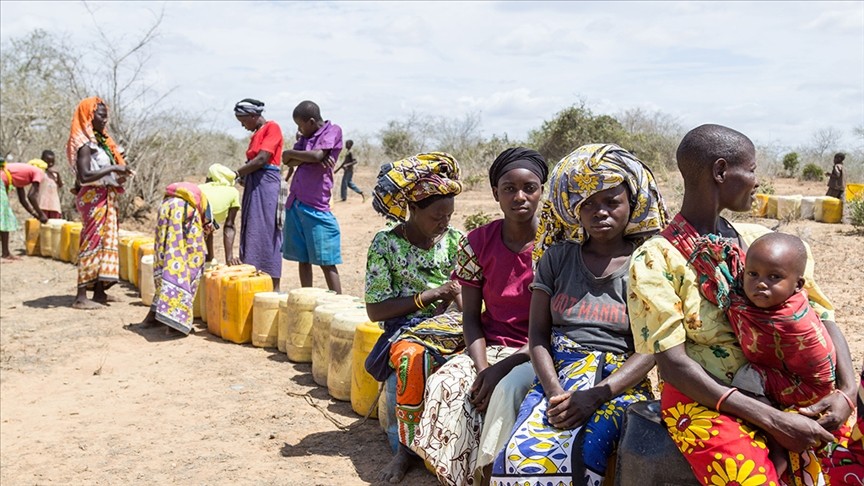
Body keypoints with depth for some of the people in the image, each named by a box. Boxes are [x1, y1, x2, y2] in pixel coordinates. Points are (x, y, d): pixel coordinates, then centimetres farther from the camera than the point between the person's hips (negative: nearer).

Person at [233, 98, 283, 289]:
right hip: (253, 186, 9)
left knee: (266, 235, -8)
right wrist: (243, 176, 0)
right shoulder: (256, 134, 21)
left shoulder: (272, 127, -6)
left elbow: (262, 159, -16)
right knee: (252, 236, 7)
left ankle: (273, 289, -5)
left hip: (267, 185, -9)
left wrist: (236, 174, -10)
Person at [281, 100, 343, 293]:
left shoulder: (333, 131, -1)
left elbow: (317, 155, -16)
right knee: (302, 259, 9)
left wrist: (292, 153, -1)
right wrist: (310, 158, -10)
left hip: (316, 207, -7)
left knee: (326, 262, -6)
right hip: (295, 204, 7)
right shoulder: (306, 137, 18)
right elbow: (288, 161, 7)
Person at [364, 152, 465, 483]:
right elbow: (375, 310, -3)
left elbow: (466, 300, 14)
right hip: (406, 329, -3)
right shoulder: (385, 244, 0)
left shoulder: (456, 240, 10)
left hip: (452, 326, 3)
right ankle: (406, 447, -19)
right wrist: (430, 295, -8)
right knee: (413, 357, -38)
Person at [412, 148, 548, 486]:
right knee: (445, 385, -25)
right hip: (490, 346, 3)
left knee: (508, 388, -34)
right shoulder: (478, 243, 1)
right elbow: (471, 316, 2)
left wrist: (503, 367, -20)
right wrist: (482, 367, -17)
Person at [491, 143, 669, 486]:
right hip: (556, 375, 2)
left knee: (579, 455, -33)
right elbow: (538, 333, 7)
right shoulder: (558, 257, 11)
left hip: (620, 381, -2)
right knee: (518, 456, -28)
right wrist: (555, 392, -11)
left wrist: (596, 395, -17)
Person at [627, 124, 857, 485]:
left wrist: (847, 390, -9)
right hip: (704, 399, -6)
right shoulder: (656, 260, -8)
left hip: (779, 391, 6)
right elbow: (673, 365, -14)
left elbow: (822, 316, 9)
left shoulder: (759, 240, 8)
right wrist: (773, 420, -19)